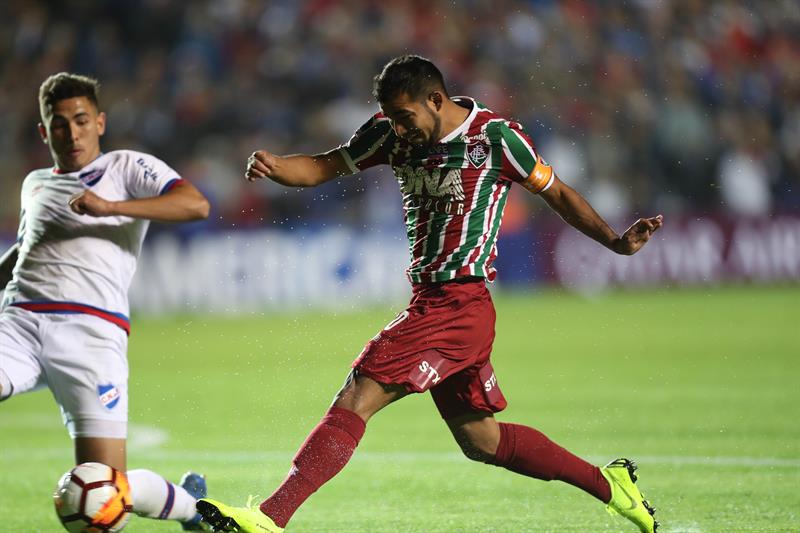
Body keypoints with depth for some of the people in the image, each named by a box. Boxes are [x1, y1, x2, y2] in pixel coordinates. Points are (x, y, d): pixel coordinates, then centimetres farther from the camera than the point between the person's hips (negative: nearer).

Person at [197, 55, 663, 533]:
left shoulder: (496, 137, -9)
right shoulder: (393, 133, 8)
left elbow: (557, 193, 3)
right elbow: (323, 168, 10)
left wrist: (616, 242, -5)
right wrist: (274, 167, -11)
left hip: (459, 305, -8)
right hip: (432, 304, 8)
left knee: (353, 403, -16)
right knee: (482, 441, 16)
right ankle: (607, 483, 28)